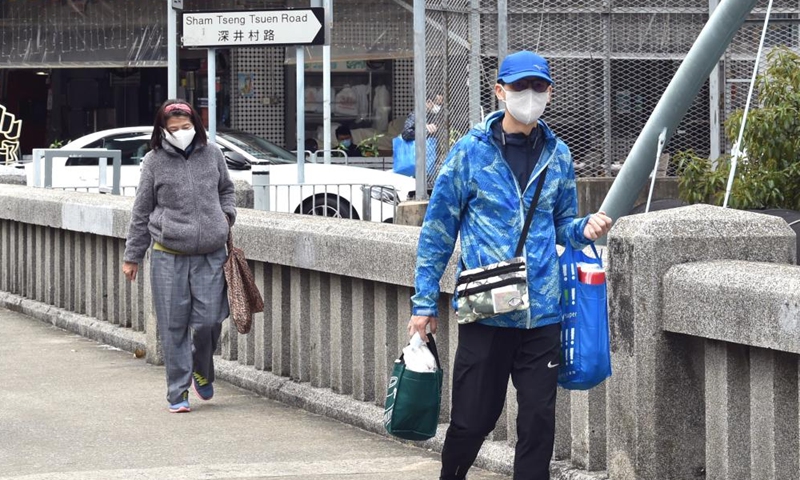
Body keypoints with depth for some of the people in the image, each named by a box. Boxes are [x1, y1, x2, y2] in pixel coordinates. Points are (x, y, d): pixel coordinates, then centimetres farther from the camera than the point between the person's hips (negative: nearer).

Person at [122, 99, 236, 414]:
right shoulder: (154, 162, 0)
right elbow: (142, 211, 6)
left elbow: (226, 190, 24)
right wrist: (132, 257, 9)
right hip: (168, 256, -1)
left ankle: (202, 372, 25)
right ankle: (178, 392, 9)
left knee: (209, 321, -4)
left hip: (210, 254, 1)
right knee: (174, 327, 0)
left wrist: (226, 215, 4)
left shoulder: (211, 154, 6)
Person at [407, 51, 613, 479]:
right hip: (485, 311, -3)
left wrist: (584, 230, -4)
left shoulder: (557, 155, 8)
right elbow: (437, 230, 0)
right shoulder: (472, 151, -3)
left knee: (539, 418, 4)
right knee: (474, 417, 4)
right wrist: (425, 303, -2)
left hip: (542, 313, 3)